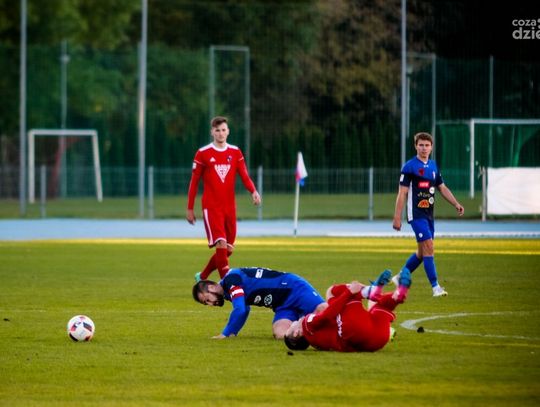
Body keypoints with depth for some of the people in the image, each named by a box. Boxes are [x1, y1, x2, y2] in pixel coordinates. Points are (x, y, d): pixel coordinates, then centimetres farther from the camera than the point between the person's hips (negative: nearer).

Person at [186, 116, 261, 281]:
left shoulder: (235, 152, 8)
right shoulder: (203, 153, -1)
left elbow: (244, 176, 1)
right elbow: (194, 182, 3)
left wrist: (253, 191, -20)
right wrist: (190, 208, 2)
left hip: (229, 207, 5)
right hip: (211, 207, -5)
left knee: (228, 250, 8)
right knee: (221, 245, -18)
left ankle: (202, 277, 27)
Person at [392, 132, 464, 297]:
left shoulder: (433, 166, 12)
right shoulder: (409, 167, -9)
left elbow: (443, 188, 19)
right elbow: (402, 193, -10)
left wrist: (456, 204, 5)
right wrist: (397, 217, -13)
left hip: (429, 214, 7)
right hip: (416, 214, -7)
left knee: (422, 252, 12)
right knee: (429, 248, -14)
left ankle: (400, 278, 29)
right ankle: (435, 287, -14)